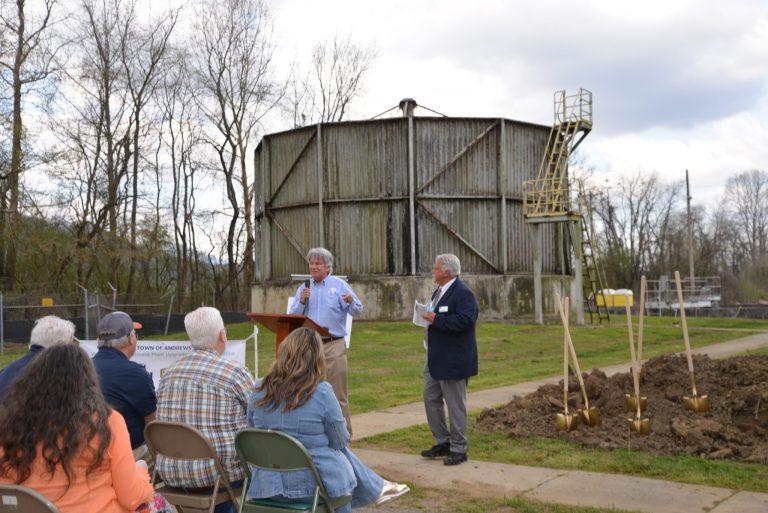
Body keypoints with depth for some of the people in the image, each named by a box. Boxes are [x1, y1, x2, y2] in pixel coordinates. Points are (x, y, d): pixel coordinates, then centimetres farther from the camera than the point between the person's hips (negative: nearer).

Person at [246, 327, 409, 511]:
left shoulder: (259, 390, -6)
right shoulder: (322, 392, -19)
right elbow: (340, 441, -6)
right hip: (317, 482, -4)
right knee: (342, 451, 28)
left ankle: (375, 487, 44)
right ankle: (375, 488, 47)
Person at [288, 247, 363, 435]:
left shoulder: (339, 285, 3)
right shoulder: (303, 288, 12)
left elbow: (357, 311, -5)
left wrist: (351, 301, -27)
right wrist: (301, 302, -8)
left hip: (333, 345, -3)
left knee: (337, 393, -2)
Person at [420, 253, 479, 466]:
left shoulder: (462, 293, -17)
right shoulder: (440, 291, 14)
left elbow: (466, 320, -28)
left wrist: (436, 319, -26)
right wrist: (428, 317, 3)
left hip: (453, 360, -10)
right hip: (435, 358, 10)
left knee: (455, 404, 0)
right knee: (431, 399, 14)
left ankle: (458, 449, 11)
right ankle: (442, 442, 26)